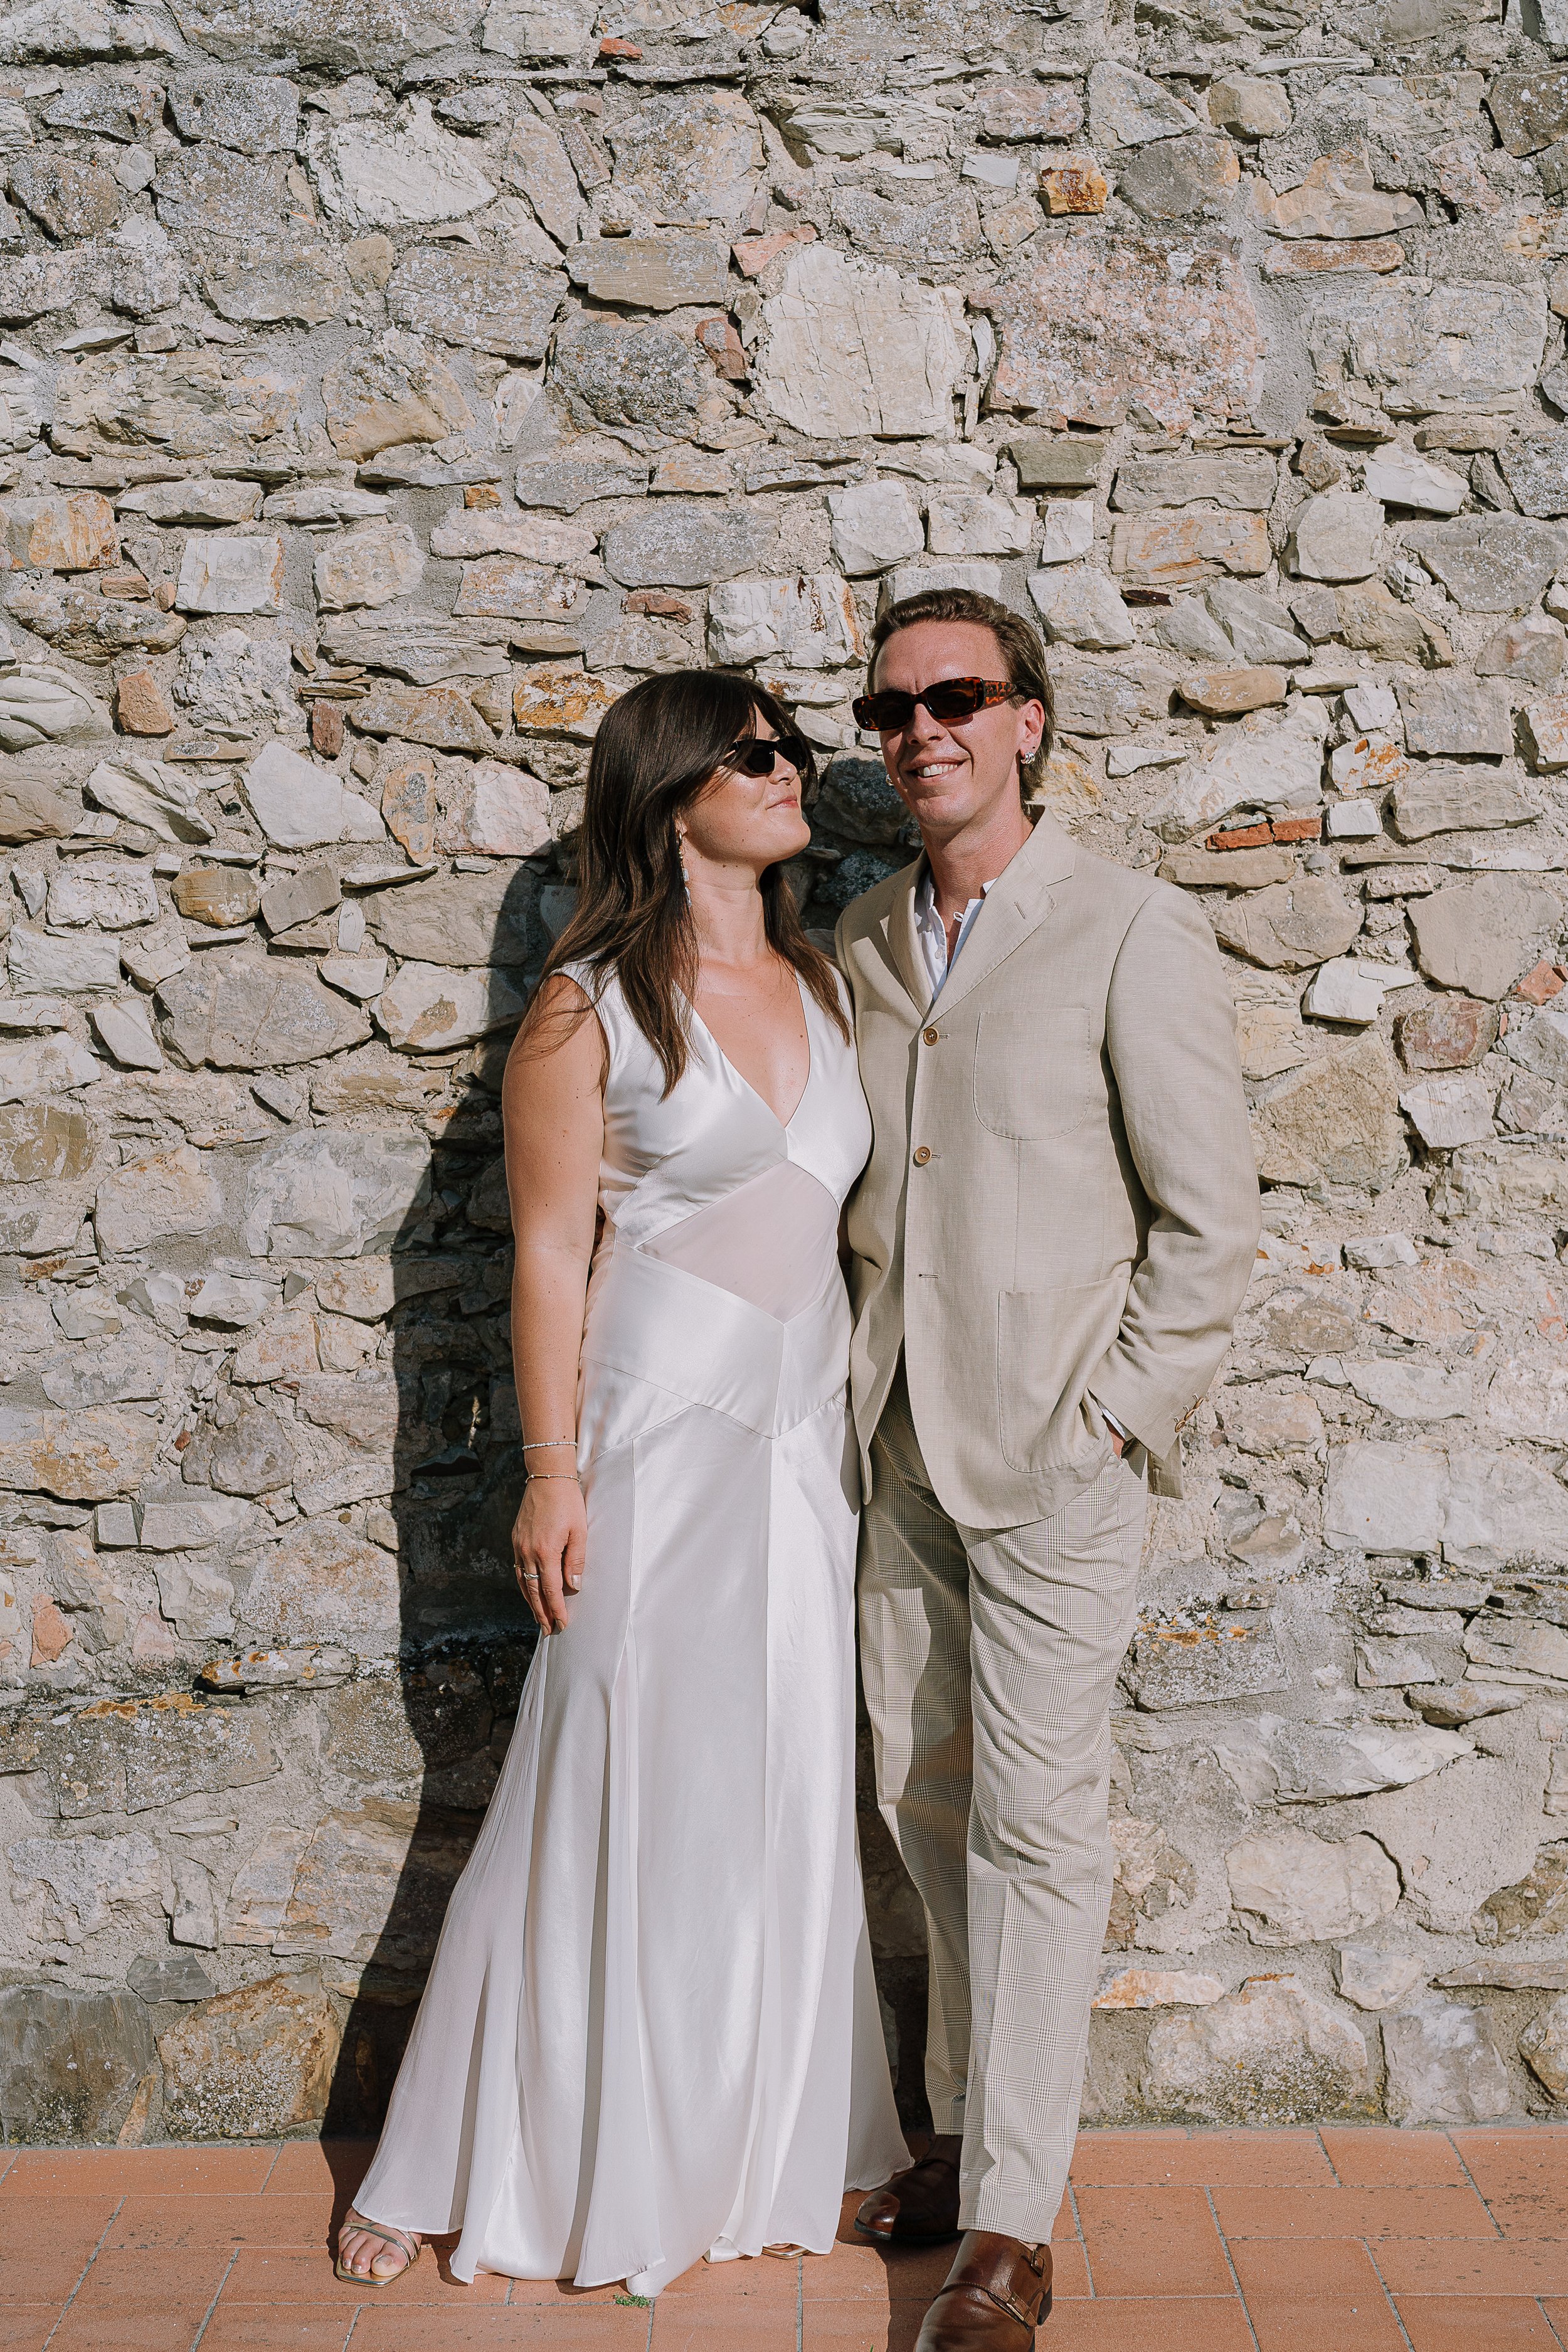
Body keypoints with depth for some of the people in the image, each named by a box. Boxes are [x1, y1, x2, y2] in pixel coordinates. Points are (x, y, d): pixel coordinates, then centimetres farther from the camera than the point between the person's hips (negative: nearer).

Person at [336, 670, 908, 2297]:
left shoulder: (820, 984, 11)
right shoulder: (589, 1008, -7)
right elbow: (551, 1253, -8)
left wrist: (866, 1434, 13)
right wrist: (552, 1474, -11)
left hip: (804, 1447, 6)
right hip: (657, 1440, -5)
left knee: (782, 1800, 11)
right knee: (614, 1796, 2)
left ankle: (757, 2155, 28)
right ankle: (459, 2168, 20)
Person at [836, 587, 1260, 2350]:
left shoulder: (1135, 933, -7)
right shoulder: (861, 943, 10)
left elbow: (1210, 1217, -8)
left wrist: (1113, 1416, -11)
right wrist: (861, 1376, 8)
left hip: (1055, 1452, -6)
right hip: (902, 1444, 6)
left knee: (1034, 1825, -1)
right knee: (925, 1805, 14)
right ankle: (970, 2130, 32)